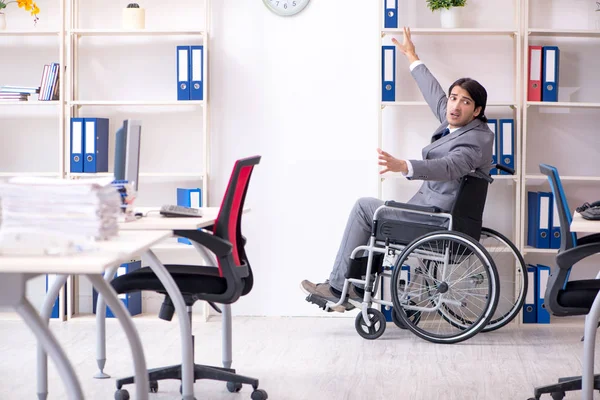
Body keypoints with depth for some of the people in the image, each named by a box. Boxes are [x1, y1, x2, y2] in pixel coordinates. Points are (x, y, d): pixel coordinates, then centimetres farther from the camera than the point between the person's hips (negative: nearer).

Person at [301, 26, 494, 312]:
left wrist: (403, 166, -54)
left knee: (365, 206, -3)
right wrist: (412, 58, 33)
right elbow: (435, 93, 22)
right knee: (370, 211, 23)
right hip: (435, 211, 11)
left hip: (438, 219, -11)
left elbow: (448, 167, -39)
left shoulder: (475, 139, -21)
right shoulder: (457, 123, 7)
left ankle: (337, 287, 6)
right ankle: (358, 287, 19)